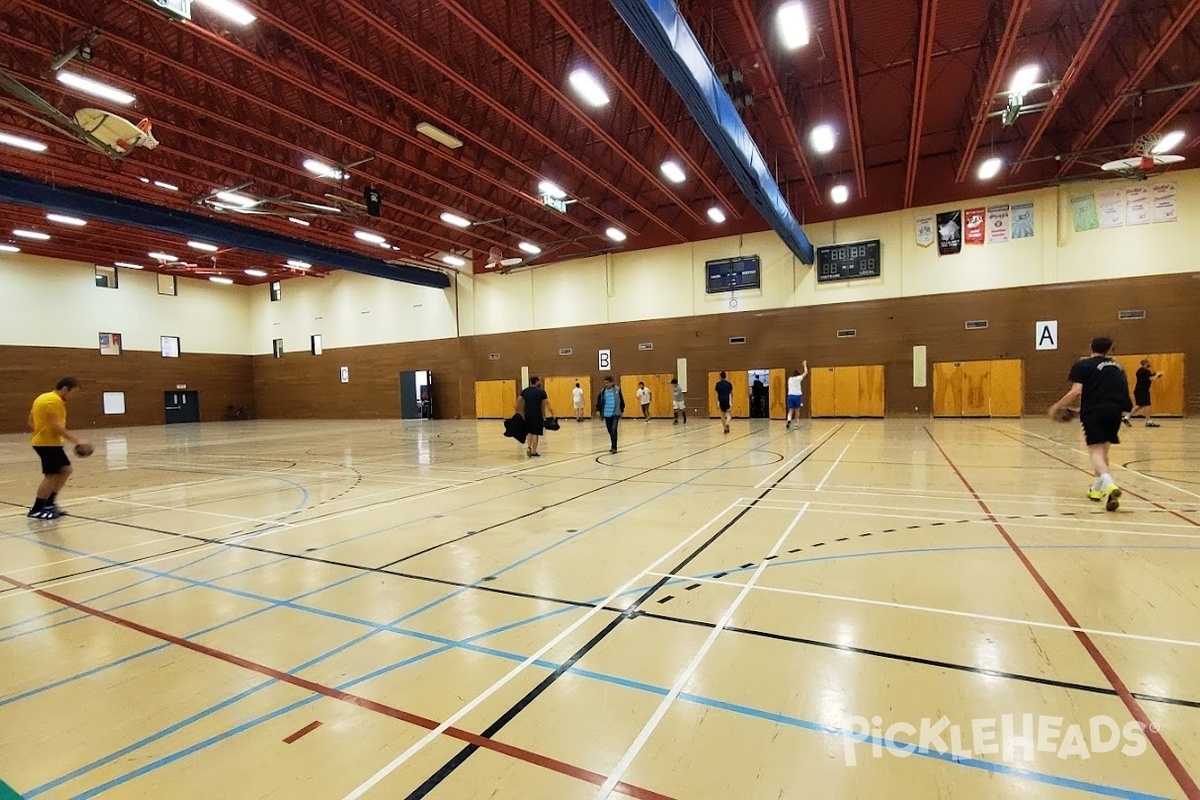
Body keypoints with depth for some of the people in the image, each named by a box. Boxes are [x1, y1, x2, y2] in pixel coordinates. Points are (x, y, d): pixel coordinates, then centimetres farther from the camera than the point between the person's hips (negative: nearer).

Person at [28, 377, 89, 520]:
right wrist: (76, 440, -22)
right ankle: (36, 510, 0)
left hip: (44, 441, 11)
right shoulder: (54, 401, -17)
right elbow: (56, 426, -23)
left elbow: (31, 421, 20)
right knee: (51, 476, -7)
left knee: (66, 470, 12)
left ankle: (49, 503, 16)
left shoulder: (43, 398, 16)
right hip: (48, 443, -10)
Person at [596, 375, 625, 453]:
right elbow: (599, 401, 9)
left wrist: (622, 410, 8)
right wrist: (598, 410, 0)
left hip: (615, 413, -3)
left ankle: (614, 447, -9)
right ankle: (614, 447, 26)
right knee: (610, 431, 11)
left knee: (613, 429, -14)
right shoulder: (603, 391, 2)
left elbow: (621, 400, 5)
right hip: (607, 414, 4)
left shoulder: (617, 389, -3)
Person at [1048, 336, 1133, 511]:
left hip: (1094, 412, -5)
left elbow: (1076, 392, -8)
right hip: (1114, 411, 5)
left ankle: (1109, 485, -32)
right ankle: (1098, 488, 27)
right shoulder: (1116, 367, 20)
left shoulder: (1082, 365, 3)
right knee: (1103, 449, 20)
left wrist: (1057, 406, 1)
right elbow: (1121, 391, 21)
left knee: (1096, 450, -8)